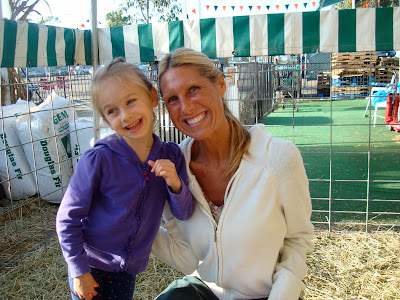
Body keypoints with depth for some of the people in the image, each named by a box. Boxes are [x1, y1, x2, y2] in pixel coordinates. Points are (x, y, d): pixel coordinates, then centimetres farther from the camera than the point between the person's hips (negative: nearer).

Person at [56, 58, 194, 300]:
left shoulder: (171, 156, -11)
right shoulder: (98, 160, -23)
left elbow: (184, 214, -5)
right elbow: (67, 218, -14)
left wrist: (175, 184, -24)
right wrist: (79, 271, -11)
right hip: (90, 263, -3)